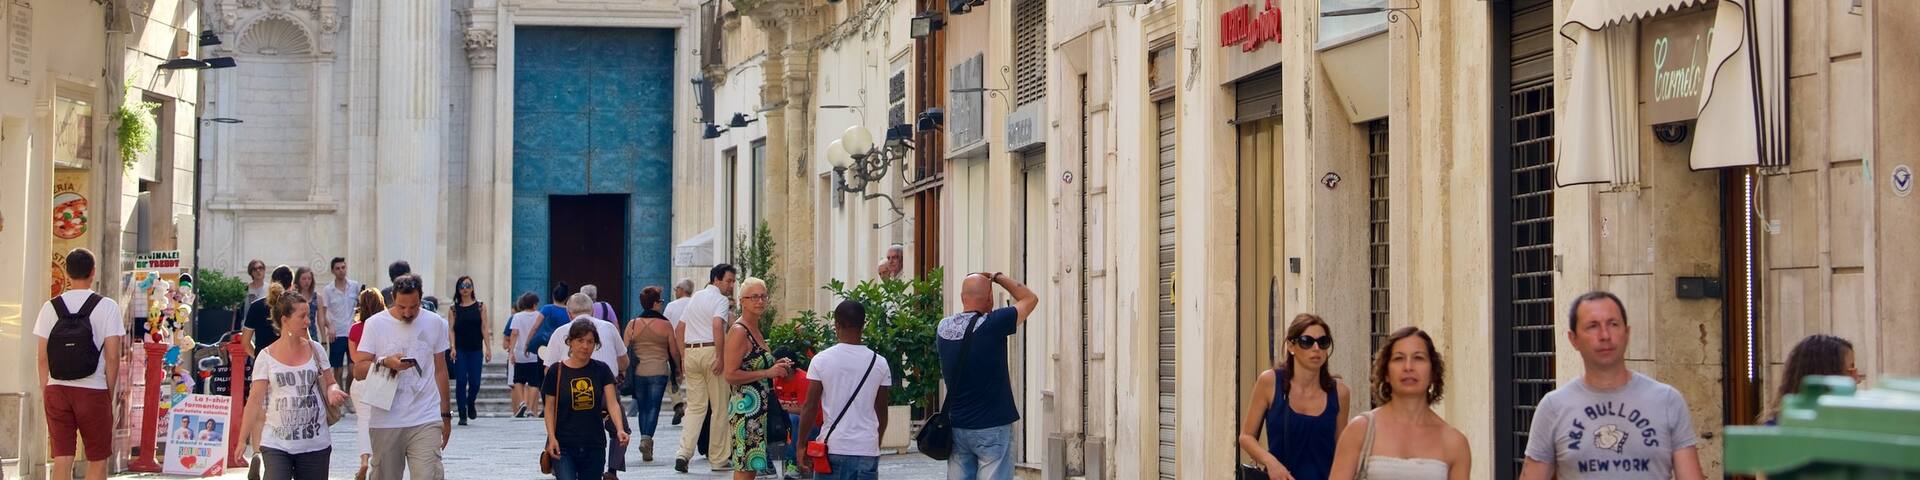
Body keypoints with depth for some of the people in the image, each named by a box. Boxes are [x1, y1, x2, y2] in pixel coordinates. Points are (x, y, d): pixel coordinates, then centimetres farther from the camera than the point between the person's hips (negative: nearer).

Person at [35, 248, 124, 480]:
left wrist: (44, 394, 12)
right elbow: (112, 357, -7)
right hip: (93, 391, -2)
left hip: (56, 390, 3)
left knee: (61, 460, 4)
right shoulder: (107, 307, -4)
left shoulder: (50, 307, 3)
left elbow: (43, 358, 3)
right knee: (97, 461, 7)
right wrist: (110, 395, 3)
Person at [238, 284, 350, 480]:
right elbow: (255, 399, 0)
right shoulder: (267, 357, -1)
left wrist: (333, 391, -13)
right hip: (276, 443, -2)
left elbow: (329, 384, 12)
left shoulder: (315, 350, 5)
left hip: (315, 443, 2)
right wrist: (243, 439, -1)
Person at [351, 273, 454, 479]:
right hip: (385, 422, 0)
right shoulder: (376, 324, 1)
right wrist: (386, 363, -20)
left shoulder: (435, 323, 6)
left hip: (426, 422, 0)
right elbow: (358, 371, -1)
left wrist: (446, 414, 15)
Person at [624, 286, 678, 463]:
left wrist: (624, 372, 12)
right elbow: (674, 352, 2)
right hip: (659, 372, -2)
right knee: (653, 407, -2)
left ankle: (645, 438, 16)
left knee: (643, 408, 14)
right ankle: (647, 438, -21)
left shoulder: (632, 324, 1)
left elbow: (624, 351, 3)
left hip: (637, 373, 2)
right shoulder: (665, 325, -4)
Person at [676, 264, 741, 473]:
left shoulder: (695, 297, 19)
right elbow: (717, 325, -22)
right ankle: (718, 459, 6)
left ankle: (683, 453, -8)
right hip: (710, 351, -7)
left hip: (690, 352, 7)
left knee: (695, 406, 8)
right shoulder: (721, 300, -5)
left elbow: (679, 329, 20)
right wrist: (720, 357, -21)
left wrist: (683, 358, 21)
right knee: (719, 408, 3)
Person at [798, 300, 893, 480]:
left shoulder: (822, 360, -4)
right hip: (867, 449, 1)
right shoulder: (879, 363, 2)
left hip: (833, 447, -1)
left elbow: (810, 408, -2)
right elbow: (882, 412, 10)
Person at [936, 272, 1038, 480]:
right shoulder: (993, 324, -14)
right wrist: (998, 277, 9)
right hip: (992, 428, -5)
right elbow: (1030, 298, 0)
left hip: (956, 428, 5)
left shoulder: (944, 328, 1)